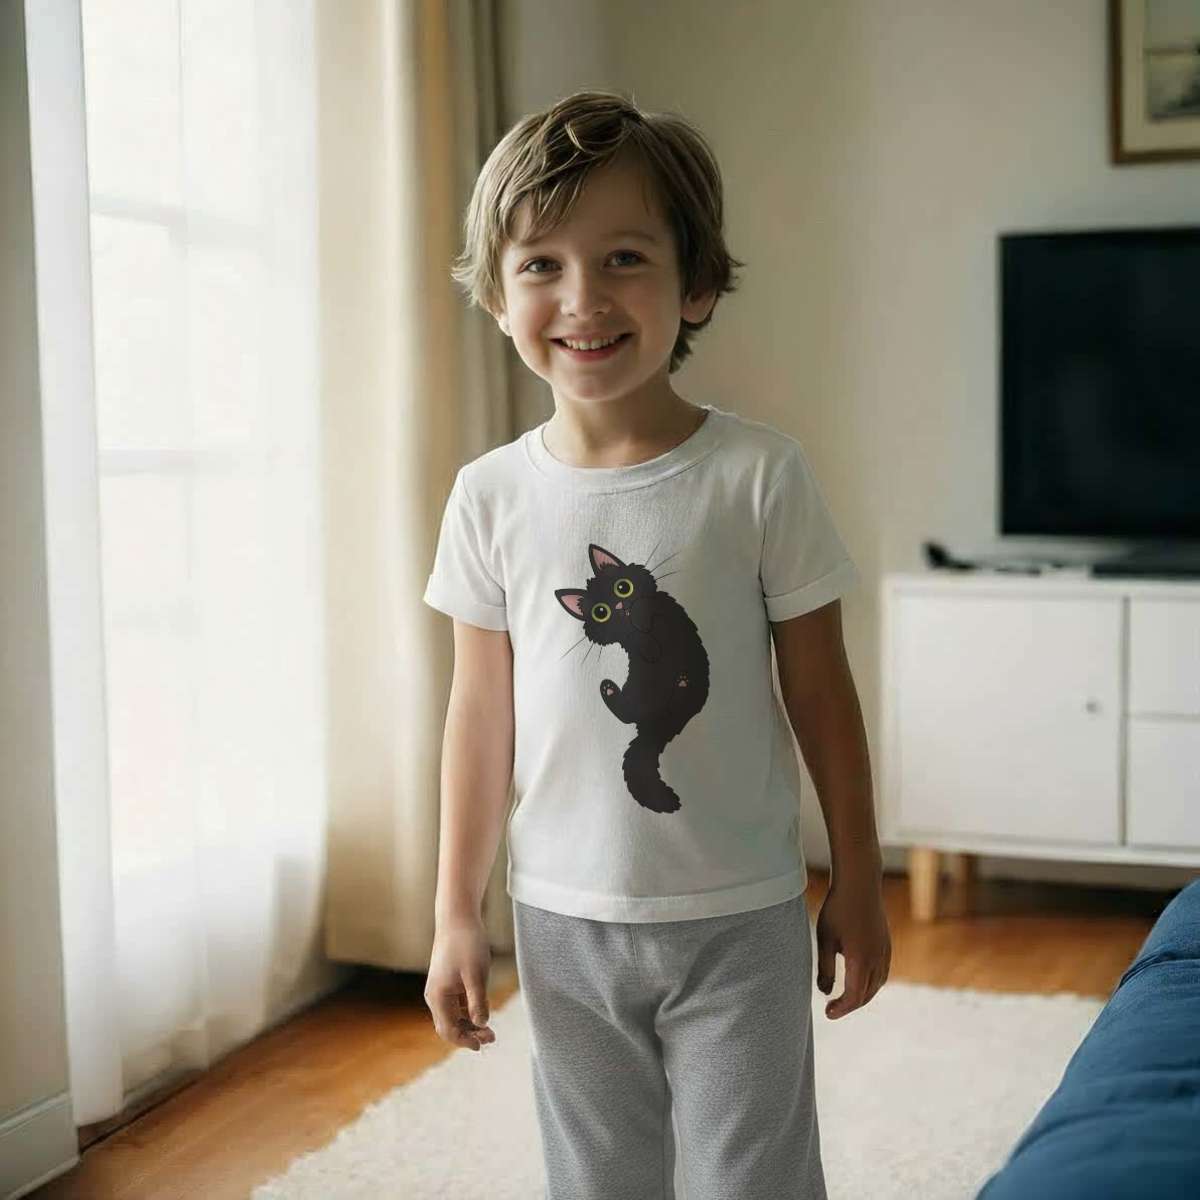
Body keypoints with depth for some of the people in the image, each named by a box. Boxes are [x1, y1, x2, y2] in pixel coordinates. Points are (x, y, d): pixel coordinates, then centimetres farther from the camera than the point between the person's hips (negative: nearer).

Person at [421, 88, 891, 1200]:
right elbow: (481, 715, 3)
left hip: (739, 919, -2)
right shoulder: (490, 497, -4)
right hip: (565, 921, 3)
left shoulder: (758, 474, -11)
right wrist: (456, 913, 5)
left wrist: (858, 884, 2)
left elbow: (819, 693, -3)